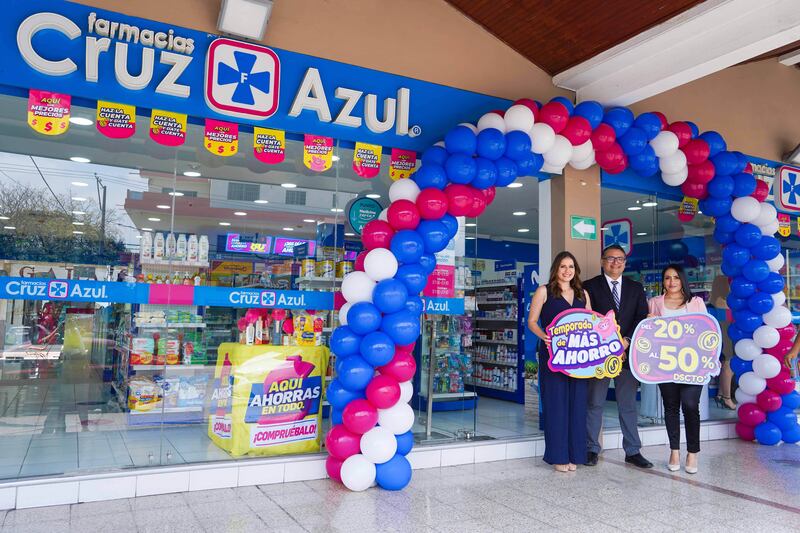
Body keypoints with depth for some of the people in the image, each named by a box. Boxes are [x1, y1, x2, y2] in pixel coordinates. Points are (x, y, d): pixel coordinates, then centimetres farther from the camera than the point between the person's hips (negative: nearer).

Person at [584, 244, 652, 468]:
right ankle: (592, 449, 15)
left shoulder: (636, 288, 12)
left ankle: (633, 451, 20)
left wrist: (626, 340, -11)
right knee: (595, 404, 4)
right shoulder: (590, 286, 1)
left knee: (628, 405, 10)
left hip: (627, 353, 3)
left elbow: (642, 318, 3)